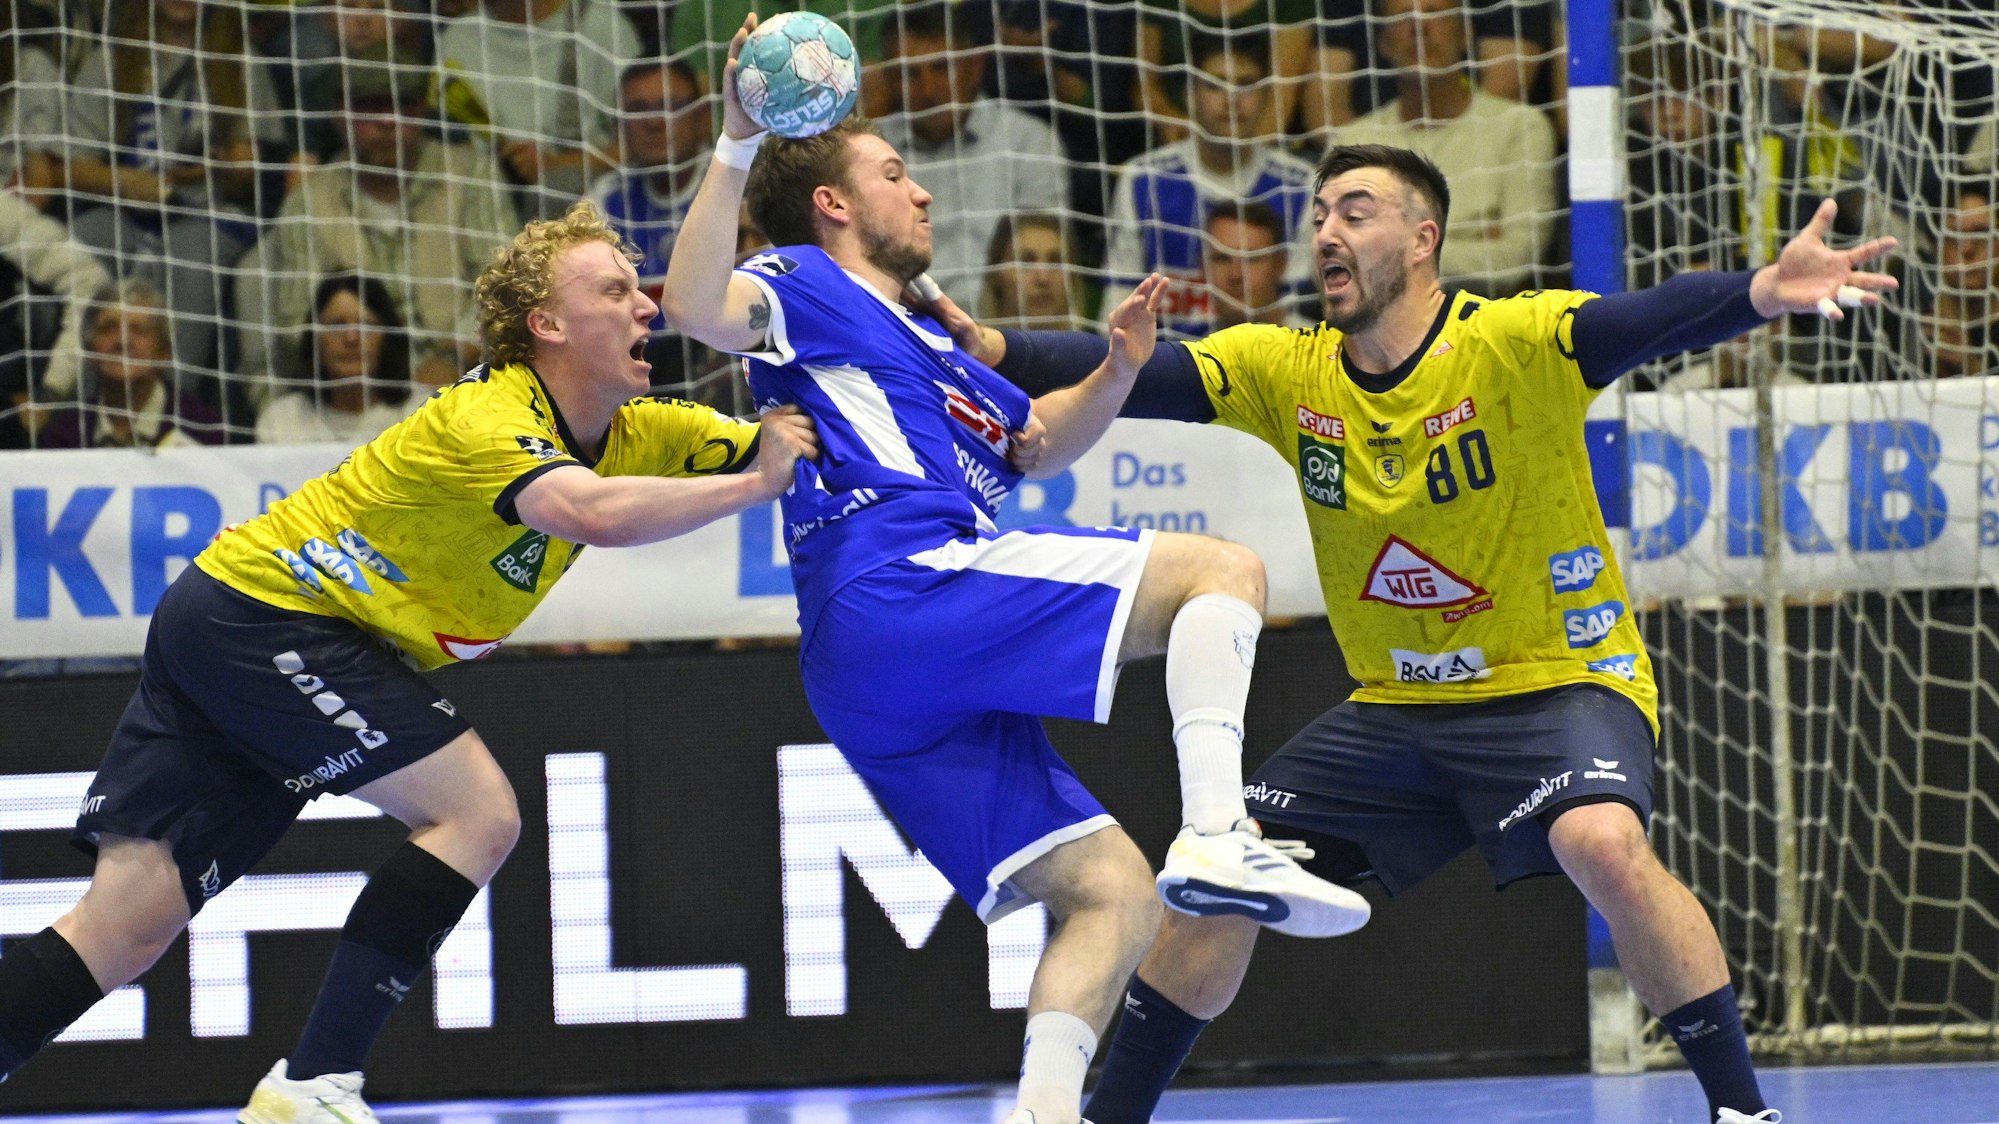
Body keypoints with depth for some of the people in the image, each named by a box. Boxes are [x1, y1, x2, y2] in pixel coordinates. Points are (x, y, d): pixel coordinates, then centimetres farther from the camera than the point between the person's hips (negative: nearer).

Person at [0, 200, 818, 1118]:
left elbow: (796, 442, 3)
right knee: (476, 812, -13)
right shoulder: (488, 417, -21)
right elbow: (595, 512, -39)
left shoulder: (640, 434, 6)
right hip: (261, 611, -9)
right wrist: (754, 484, -33)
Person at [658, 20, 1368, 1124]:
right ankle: (1216, 836, -30)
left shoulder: (924, 339, 33)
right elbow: (697, 308, -15)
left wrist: (1115, 368, 23)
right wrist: (736, 148, -23)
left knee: (1114, 893, 3)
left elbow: (1038, 445, 42)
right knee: (1225, 569, -12)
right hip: (904, 585, -9)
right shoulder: (804, 288, 7)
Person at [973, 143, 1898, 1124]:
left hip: (1558, 683, -6)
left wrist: (1765, 293, -56)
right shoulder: (1283, 372, -3)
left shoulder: (1515, 344, -18)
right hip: (1393, 707, 6)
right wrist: (988, 348, -29)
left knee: (1603, 843, -34)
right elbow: (1129, 375, -12)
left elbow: (1652, 320, -35)